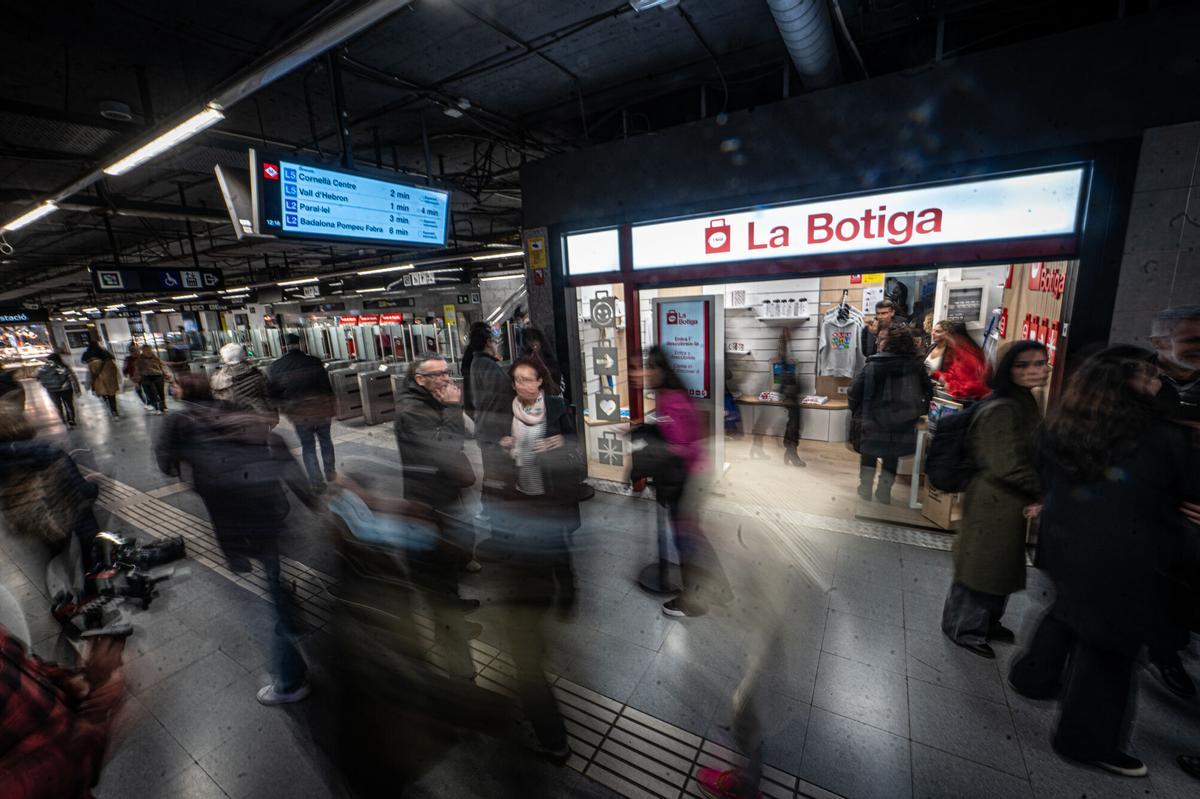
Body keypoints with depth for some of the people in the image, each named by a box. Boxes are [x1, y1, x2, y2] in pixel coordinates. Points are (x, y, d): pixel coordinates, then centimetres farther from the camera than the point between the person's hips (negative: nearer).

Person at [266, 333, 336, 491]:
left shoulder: (275, 367, -4)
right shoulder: (315, 362, -8)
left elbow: (271, 394, 2)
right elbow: (327, 386, -6)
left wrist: (281, 407, 18)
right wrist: (330, 406, 6)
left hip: (298, 414, 1)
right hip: (321, 410, 0)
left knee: (307, 447, 12)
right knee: (325, 440, 20)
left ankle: (316, 482, 14)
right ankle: (330, 472, 27)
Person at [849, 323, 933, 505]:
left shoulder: (873, 365, -13)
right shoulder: (916, 366, -2)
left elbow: (854, 392, -16)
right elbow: (928, 392, 7)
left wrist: (857, 413, -2)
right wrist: (918, 411, 17)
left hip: (874, 422, -2)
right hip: (903, 424, 2)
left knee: (869, 452, 20)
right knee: (892, 456, 20)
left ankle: (865, 487, 23)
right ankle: (884, 491, 22)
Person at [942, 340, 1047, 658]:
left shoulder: (1024, 402, 8)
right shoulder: (1001, 410, -22)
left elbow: (1030, 457, 14)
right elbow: (1009, 467, -22)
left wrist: (1038, 496, 3)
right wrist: (1043, 492, -7)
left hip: (1011, 501, 10)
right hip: (994, 502, -9)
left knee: (1003, 563, 22)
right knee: (982, 564, 5)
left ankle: (988, 621, 42)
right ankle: (964, 628, 24)